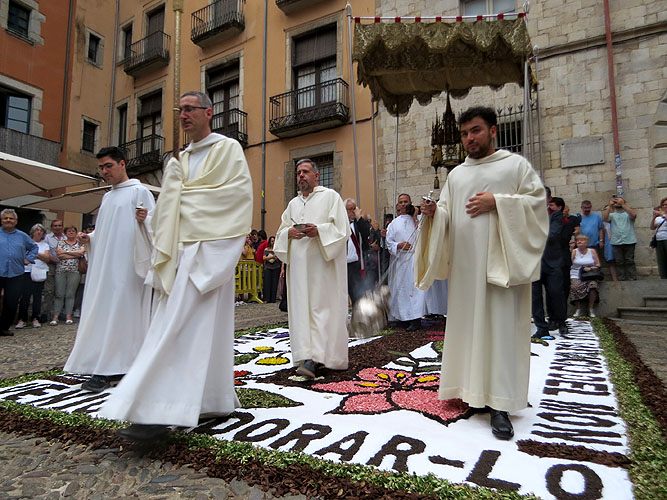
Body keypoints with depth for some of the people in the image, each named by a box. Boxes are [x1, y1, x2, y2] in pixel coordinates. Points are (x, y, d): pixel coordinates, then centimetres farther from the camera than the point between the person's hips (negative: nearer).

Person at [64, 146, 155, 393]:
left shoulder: (139, 192, -3)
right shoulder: (107, 197, 21)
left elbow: (154, 226, -9)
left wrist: (144, 219, -29)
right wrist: (90, 238, 9)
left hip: (126, 265, -9)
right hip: (104, 265, 9)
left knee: (118, 314, -8)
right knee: (102, 313, 8)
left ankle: (106, 371, -4)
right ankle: (117, 366, 16)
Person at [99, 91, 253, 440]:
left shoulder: (228, 149, 3)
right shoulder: (179, 160, 23)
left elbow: (239, 194, -11)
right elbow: (170, 209, 21)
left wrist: (185, 190, -6)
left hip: (208, 249, -7)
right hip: (179, 250, 7)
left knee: (179, 327, -13)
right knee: (204, 329, 7)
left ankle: (158, 414, -12)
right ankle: (215, 401, 17)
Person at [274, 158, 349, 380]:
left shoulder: (330, 196, 5)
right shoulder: (293, 203, 22)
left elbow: (342, 228, -3)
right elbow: (281, 231, 19)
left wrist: (319, 231, -18)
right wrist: (289, 233, -4)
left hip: (323, 263, -5)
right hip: (299, 263, 6)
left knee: (322, 307, -9)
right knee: (301, 308, 1)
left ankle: (315, 358, -13)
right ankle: (307, 355, 6)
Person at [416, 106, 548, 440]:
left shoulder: (515, 165, 6)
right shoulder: (456, 174, 18)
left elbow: (537, 201, -2)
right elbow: (446, 216, 14)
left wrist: (497, 202, -13)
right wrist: (433, 213, -7)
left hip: (500, 262, -4)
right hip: (464, 265, 5)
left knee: (500, 326, -6)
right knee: (466, 322, 6)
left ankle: (500, 404, -2)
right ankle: (472, 389, 19)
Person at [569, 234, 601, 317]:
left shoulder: (592, 251, 10)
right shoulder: (574, 251, 7)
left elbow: (598, 265, 9)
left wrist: (590, 268, -10)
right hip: (576, 276, -1)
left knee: (593, 285, -32)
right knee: (575, 287, -33)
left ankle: (591, 308, -14)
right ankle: (579, 309, -15)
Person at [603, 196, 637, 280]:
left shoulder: (628, 213, 9)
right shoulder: (612, 215, 13)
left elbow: (634, 215, -14)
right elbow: (604, 218, -7)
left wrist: (622, 204, -15)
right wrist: (609, 206, -9)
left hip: (629, 242, -1)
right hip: (616, 242, 2)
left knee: (630, 261, -1)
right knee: (619, 262, 4)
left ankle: (632, 278, 3)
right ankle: (621, 279, 8)